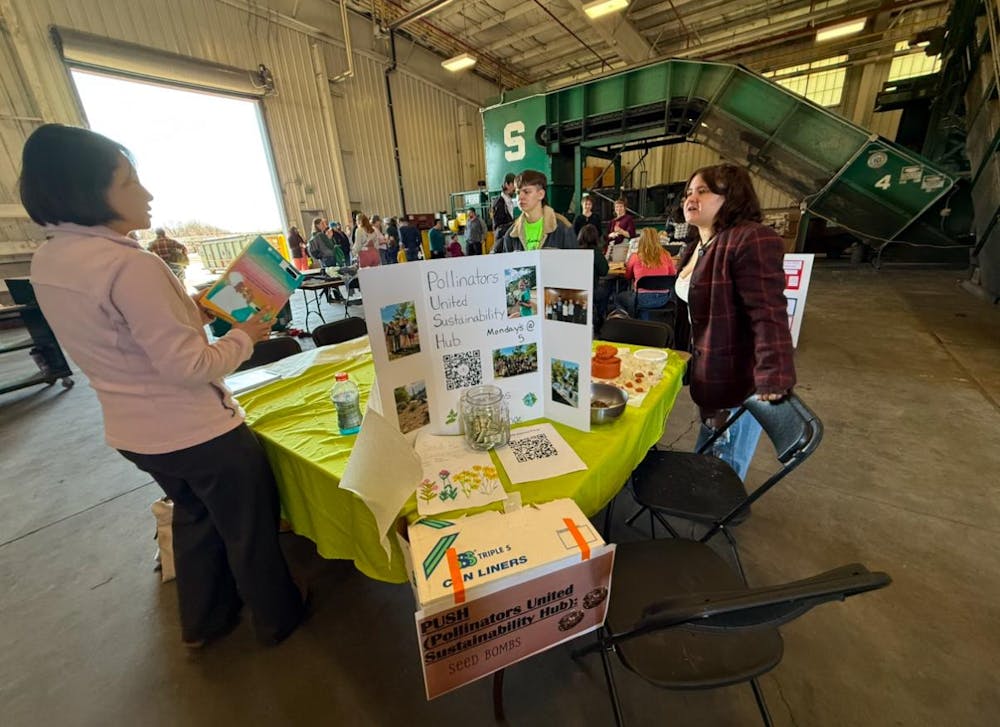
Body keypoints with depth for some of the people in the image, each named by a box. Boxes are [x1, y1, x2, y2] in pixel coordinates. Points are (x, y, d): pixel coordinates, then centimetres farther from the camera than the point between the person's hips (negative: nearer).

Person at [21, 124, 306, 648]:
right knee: (249, 525, 14)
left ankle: (203, 622, 49)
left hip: (134, 432, 8)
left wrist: (190, 308, 6)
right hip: (196, 431, -8)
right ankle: (278, 618, 37)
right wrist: (245, 335, -11)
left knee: (195, 517, 28)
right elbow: (189, 367, -26)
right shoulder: (130, 266, -26)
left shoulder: (46, 262, 3)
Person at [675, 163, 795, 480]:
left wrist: (773, 380, -33)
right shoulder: (695, 248, 10)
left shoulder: (751, 240, -21)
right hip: (709, 374, 9)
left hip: (738, 379, -9)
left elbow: (768, 315, -28)